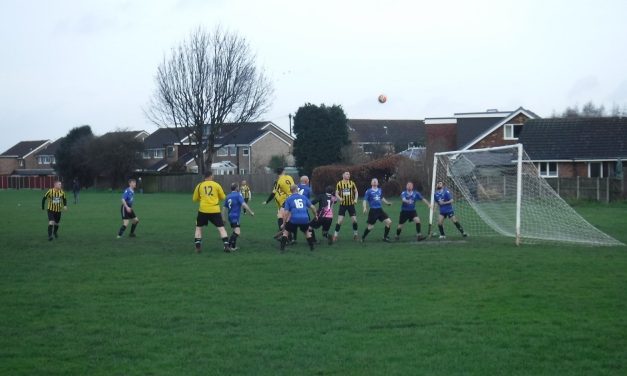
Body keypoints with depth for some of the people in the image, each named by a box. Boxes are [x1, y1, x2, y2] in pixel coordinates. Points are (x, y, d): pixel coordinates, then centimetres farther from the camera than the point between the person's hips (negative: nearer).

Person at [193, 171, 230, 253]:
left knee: (199, 228, 17)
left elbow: (195, 199, 11)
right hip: (215, 210, -1)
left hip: (203, 210, 1)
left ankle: (197, 247, 9)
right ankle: (226, 246, -2)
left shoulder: (199, 186, 4)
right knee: (221, 228, 6)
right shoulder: (216, 185, 3)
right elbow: (223, 197, 12)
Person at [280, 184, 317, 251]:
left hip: (294, 219, -2)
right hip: (305, 218, 2)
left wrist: (284, 223, 9)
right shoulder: (303, 197, 17)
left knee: (286, 231, 19)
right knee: (307, 231, 31)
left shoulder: (289, 199, 10)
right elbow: (312, 207, 16)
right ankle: (311, 247, 26)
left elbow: (286, 212, 3)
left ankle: (282, 247, 8)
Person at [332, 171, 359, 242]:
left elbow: (356, 192, 9)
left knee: (354, 220, 0)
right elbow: (336, 193, 0)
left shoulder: (352, 183, 0)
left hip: (351, 204, 2)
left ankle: (355, 234, 19)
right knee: (340, 221, -7)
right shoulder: (339, 184, -4)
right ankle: (335, 235, 3)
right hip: (343, 204, -2)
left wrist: (355, 199, -8)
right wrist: (339, 198, -20)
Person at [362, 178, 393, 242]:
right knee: (370, 226, -4)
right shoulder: (369, 191, -5)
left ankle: (385, 237, 9)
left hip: (380, 210, 5)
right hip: (373, 210, -5)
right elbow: (365, 200, -6)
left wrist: (387, 202, 28)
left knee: (389, 222, -4)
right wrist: (365, 208, -20)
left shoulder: (380, 190, 11)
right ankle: (363, 237, 20)